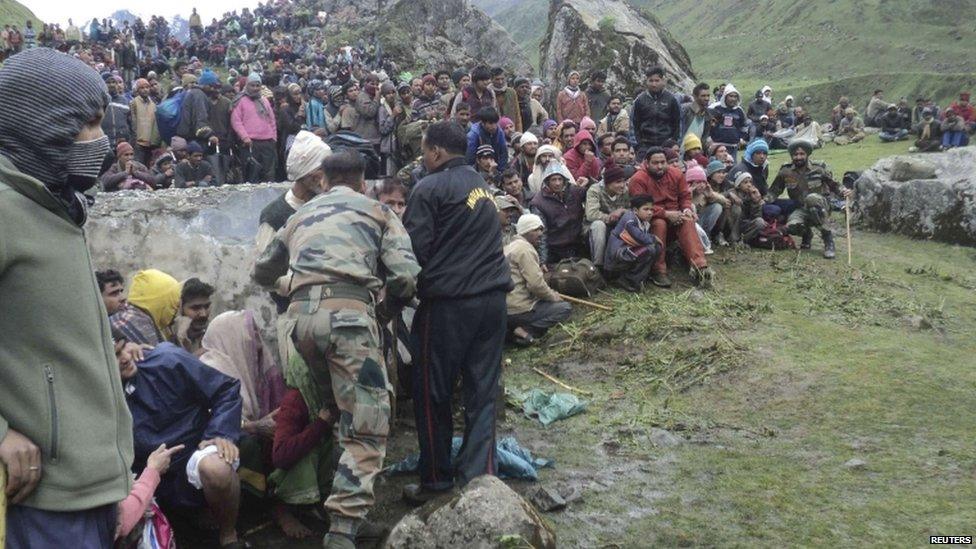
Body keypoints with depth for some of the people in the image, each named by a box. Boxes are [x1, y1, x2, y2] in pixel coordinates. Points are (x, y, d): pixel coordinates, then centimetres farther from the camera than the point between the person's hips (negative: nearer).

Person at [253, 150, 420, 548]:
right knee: (366, 426, -2)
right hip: (348, 311, -4)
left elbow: (262, 272, 37)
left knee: (331, 408, 24)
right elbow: (405, 277, 4)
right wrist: (389, 306, 25)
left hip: (301, 314, 4)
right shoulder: (377, 211, 19)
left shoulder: (302, 214, 29)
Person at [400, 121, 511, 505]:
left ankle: (436, 478, 16)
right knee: (482, 391, 9)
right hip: (492, 298, 7)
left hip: (448, 302, -7)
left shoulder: (430, 188, -7)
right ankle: (480, 474, 12)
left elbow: (415, 248, -10)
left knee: (433, 393, 6)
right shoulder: (481, 185, 16)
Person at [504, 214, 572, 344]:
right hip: (517, 310, -10)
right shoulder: (525, 248, -12)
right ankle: (525, 330, -13)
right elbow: (536, 284, -19)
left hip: (503, 308, 10)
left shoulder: (510, 246, 20)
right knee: (565, 308, -5)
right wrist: (554, 296, -3)